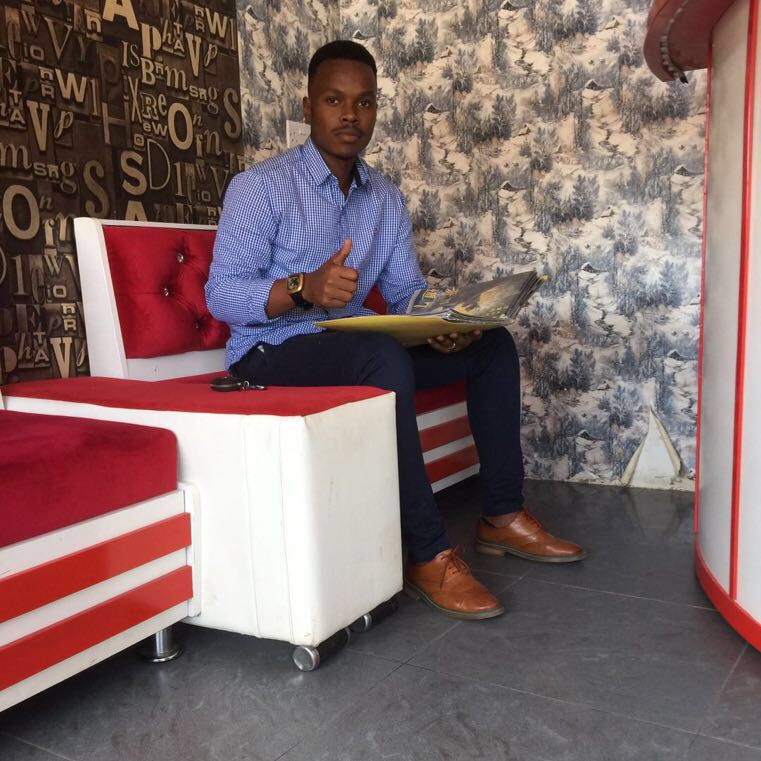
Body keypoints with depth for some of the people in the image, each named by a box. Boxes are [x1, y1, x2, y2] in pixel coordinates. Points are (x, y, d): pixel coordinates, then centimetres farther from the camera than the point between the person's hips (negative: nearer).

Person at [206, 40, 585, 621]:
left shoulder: (386, 199, 10)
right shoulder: (260, 188, -9)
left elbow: (407, 292, 8)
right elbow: (222, 294, -16)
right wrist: (304, 288, -34)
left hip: (354, 346, 7)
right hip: (272, 353, -6)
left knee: (492, 344, -3)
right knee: (385, 359, -37)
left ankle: (503, 516, 3)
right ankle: (428, 557, -28)